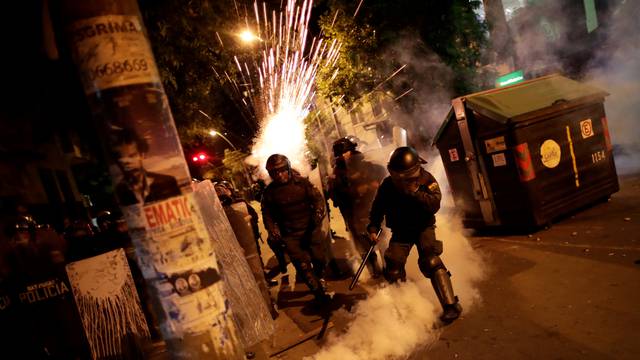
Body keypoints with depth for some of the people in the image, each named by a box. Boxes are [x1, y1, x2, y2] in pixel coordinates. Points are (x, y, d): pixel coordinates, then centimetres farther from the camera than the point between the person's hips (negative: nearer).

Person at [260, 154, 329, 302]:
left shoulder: (301, 182, -4)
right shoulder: (269, 192, -3)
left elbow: (317, 198, -2)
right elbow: (267, 215, 3)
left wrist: (318, 213, -20)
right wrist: (274, 233, -9)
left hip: (309, 229, 1)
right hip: (289, 235, -1)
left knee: (319, 257, 7)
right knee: (303, 264, -6)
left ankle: (319, 279, 39)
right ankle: (319, 292, 8)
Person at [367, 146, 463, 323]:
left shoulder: (426, 179, -16)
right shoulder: (387, 185, -13)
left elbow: (434, 205, -28)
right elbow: (377, 208, 1)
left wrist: (415, 192, -38)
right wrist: (373, 228, -10)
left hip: (424, 227, -2)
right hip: (401, 231, 2)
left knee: (430, 262, -24)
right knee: (393, 270, -5)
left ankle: (451, 304, -16)